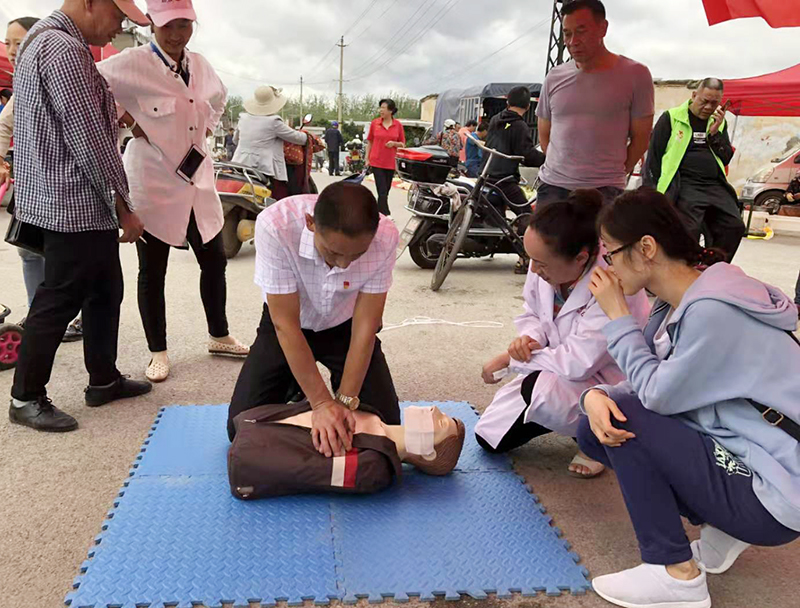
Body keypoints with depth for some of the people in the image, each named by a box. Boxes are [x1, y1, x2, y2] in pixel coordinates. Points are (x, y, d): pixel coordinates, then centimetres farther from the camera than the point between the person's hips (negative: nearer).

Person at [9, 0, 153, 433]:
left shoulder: (45, 39, 16)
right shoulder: (65, 51, -19)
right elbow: (90, 142, -20)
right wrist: (124, 208, -14)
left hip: (82, 205, 10)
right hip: (75, 205, -10)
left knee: (105, 291, 17)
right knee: (59, 301, 1)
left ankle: (104, 380, 29)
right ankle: (26, 398, 15)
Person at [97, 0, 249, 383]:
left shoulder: (199, 65, 8)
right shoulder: (133, 63, -11)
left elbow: (219, 97, 28)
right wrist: (125, 120, -13)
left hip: (198, 181, 6)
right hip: (153, 183, -6)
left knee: (214, 260, 11)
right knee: (152, 272, 5)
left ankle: (219, 336, 29)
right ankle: (158, 352, 19)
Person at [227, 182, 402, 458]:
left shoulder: (385, 238, -32)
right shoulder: (275, 225, -36)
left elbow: (365, 327, -22)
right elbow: (286, 324, -30)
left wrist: (345, 401, -27)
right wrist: (322, 402, -30)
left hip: (344, 326, 1)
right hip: (287, 324, 0)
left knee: (384, 423, -7)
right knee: (242, 429, -5)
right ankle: (297, 389, 25)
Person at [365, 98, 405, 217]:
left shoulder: (398, 125, 1)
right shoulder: (375, 123, 1)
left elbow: (403, 144, 7)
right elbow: (369, 142, 9)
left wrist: (394, 143, -13)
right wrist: (367, 159, 6)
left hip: (390, 163, 2)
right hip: (376, 162, -2)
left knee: (386, 191, 12)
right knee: (382, 191, -9)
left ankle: (379, 213, 26)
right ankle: (386, 215, -10)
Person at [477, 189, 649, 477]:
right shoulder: (546, 268, -15)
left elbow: (578, 364, -34)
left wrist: (510, 358, -23)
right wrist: (529, 338, -20)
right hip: (557, 372, 7)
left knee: (542, 389, -38)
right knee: (489, 437, 2)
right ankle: (568, 418, 22)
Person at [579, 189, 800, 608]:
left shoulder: (714, 310, -25)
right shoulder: (675, 304, 4)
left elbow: (657, 394, -21)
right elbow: (644, 385, 6)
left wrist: (617, 315, -14)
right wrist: (595, 395, -17)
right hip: (737, 456, 9)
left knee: (623, 417, -18)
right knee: (596, 429, 1)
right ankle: (721, 527, 9)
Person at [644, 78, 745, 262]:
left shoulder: (719, 123, 20)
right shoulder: (671, 118, 5)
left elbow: (726, 159, 15)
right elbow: (653, 157, 2)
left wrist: (715, 133, 0)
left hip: (714, 186, 5)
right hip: (683, 184, -5)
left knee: (735, 227, -11)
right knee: (689, 230, -27)